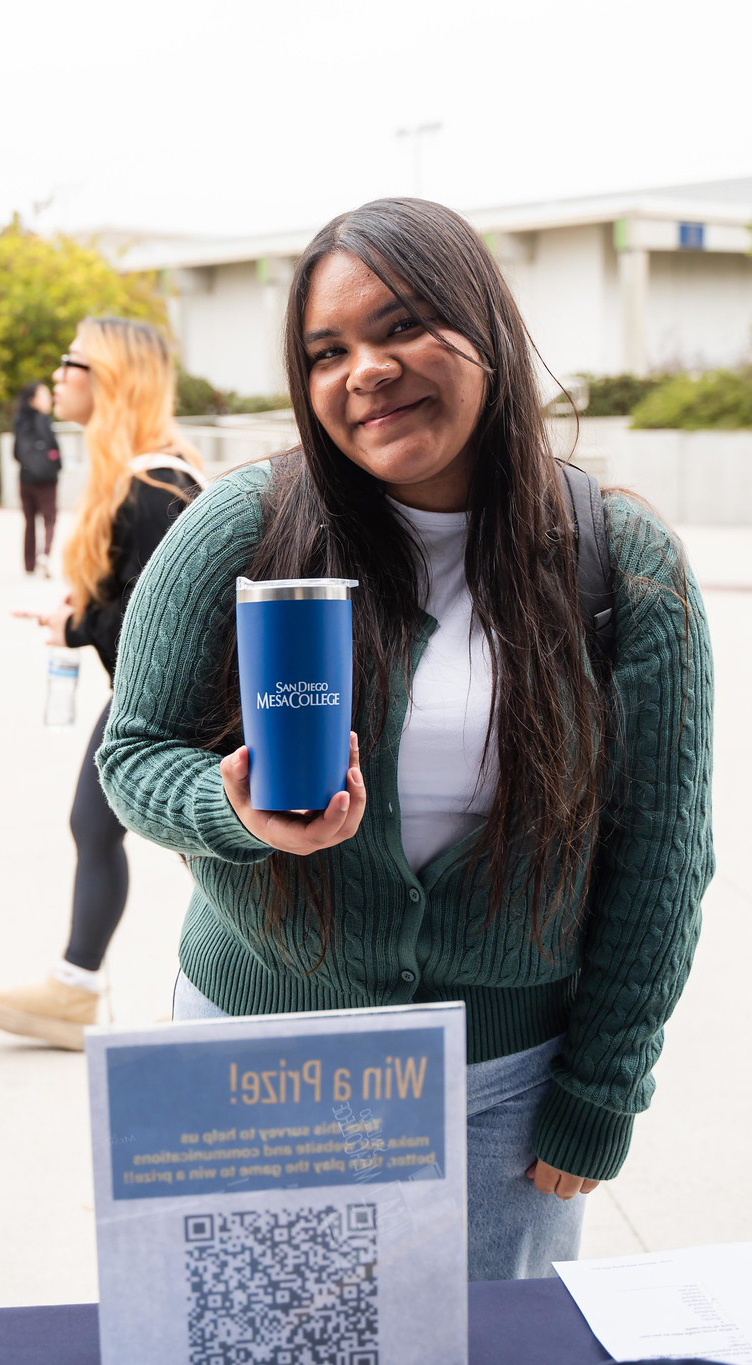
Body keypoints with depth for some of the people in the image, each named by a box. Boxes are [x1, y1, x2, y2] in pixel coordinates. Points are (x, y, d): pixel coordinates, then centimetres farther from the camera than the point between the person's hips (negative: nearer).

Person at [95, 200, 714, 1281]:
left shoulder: (629, 568, -8)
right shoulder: (239, 532, -10)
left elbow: (660, 853, -4)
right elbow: (135, 752, -2)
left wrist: (598, 1100, -3)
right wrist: (237, 810, -25)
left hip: (508, 1078, 0)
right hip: (257, 1043, 0)